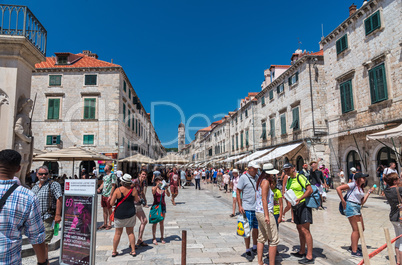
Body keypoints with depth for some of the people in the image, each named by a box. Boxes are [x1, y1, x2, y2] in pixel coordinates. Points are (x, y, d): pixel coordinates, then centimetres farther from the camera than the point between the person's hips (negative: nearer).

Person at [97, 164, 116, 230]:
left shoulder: (112, 175, -12)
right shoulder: (105, 175, 12)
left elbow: (113, 186, -14)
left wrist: (110, 195, -17)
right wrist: (99, 189, 0)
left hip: (109, 196, -7)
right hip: (103, 195, 7)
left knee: (109, 210, 3)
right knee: (104, 210, 13)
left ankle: (109, 224, 13)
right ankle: (105, 224, 23)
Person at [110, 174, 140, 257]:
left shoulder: (117, 190, -14)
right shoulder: (133, 190, -9)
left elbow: (111, 203, -11)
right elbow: (137, 200, 5)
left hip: (119, 214, -1)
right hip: (130, 214, 1)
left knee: (118, 233, 12)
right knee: (130, 232, 13)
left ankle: (114, 251, 23)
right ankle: (133, 251, 15)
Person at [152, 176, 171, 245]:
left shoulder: (163, 188, 0)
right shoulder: (154, 188, -3)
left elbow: (168, 195, -13)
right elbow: (153, 192, -25)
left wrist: (166, 189, -32)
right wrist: (157, 186, -40)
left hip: (163, 206, 2)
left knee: (162, 222, 8)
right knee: (155, 222, 2)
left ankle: (162, 238, 18)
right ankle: (154, 238, 12)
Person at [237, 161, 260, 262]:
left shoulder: (257, 177, 8)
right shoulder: (243, 177, -9)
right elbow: (238, 191, -7)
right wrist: (240, 206, -12)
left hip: (257, 208, 5)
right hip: (247, 208, -5)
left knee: (256, 228, 14)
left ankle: (255, 248, 31)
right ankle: (248, 251, 15)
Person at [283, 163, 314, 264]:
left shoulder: (300, 177, -14)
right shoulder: (289, 180, 13)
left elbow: (310, 190, -21)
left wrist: (299, 199, -28)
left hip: (303, 205, -9)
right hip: (296, 206, 9)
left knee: (305, 230, -10)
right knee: (299, 229, 16)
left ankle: (309, 257, -6)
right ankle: (302, 252, 28)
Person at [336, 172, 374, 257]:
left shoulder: (361, 188, 16)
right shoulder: (353, 185, -8)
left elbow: (362, 202, 10)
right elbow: (338, 188, -17)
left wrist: (369, 192, 10)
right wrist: (343, 201, -15)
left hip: (357, 208, 9)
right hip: (351, 207, -9)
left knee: (361, 229, 12)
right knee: (356, 229, -6)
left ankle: (353, 246, 27)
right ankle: (354, 251, 3)